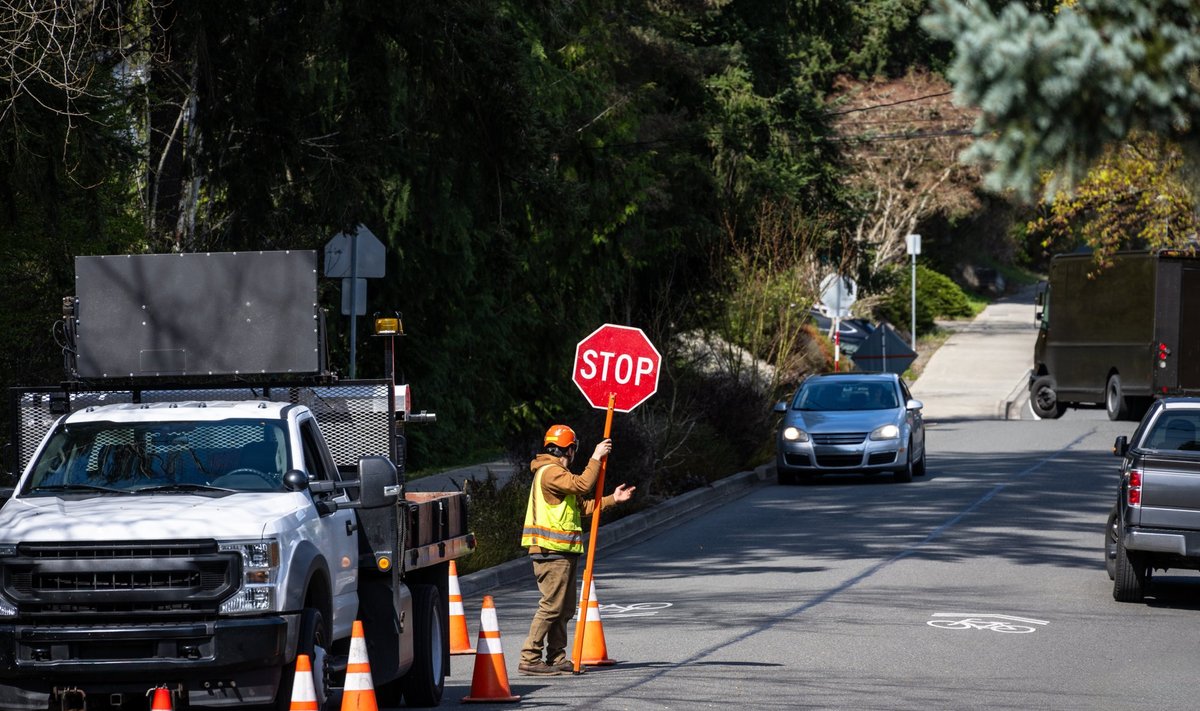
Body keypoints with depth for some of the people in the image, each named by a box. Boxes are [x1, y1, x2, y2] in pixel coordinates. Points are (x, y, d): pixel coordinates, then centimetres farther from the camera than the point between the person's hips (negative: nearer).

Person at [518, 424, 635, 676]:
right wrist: (596, 458, -15)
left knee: (566, 607, 12)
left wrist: (612, 499, 16)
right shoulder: (550, 472, -10)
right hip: (551, 551, -11)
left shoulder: (557, 473, 24)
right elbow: (582, 485, -24)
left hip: (563, 551, 11)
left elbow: (582, 506, 24)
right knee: (551, 606, -12)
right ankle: (529, 659, -11)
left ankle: (557, 658, 17)